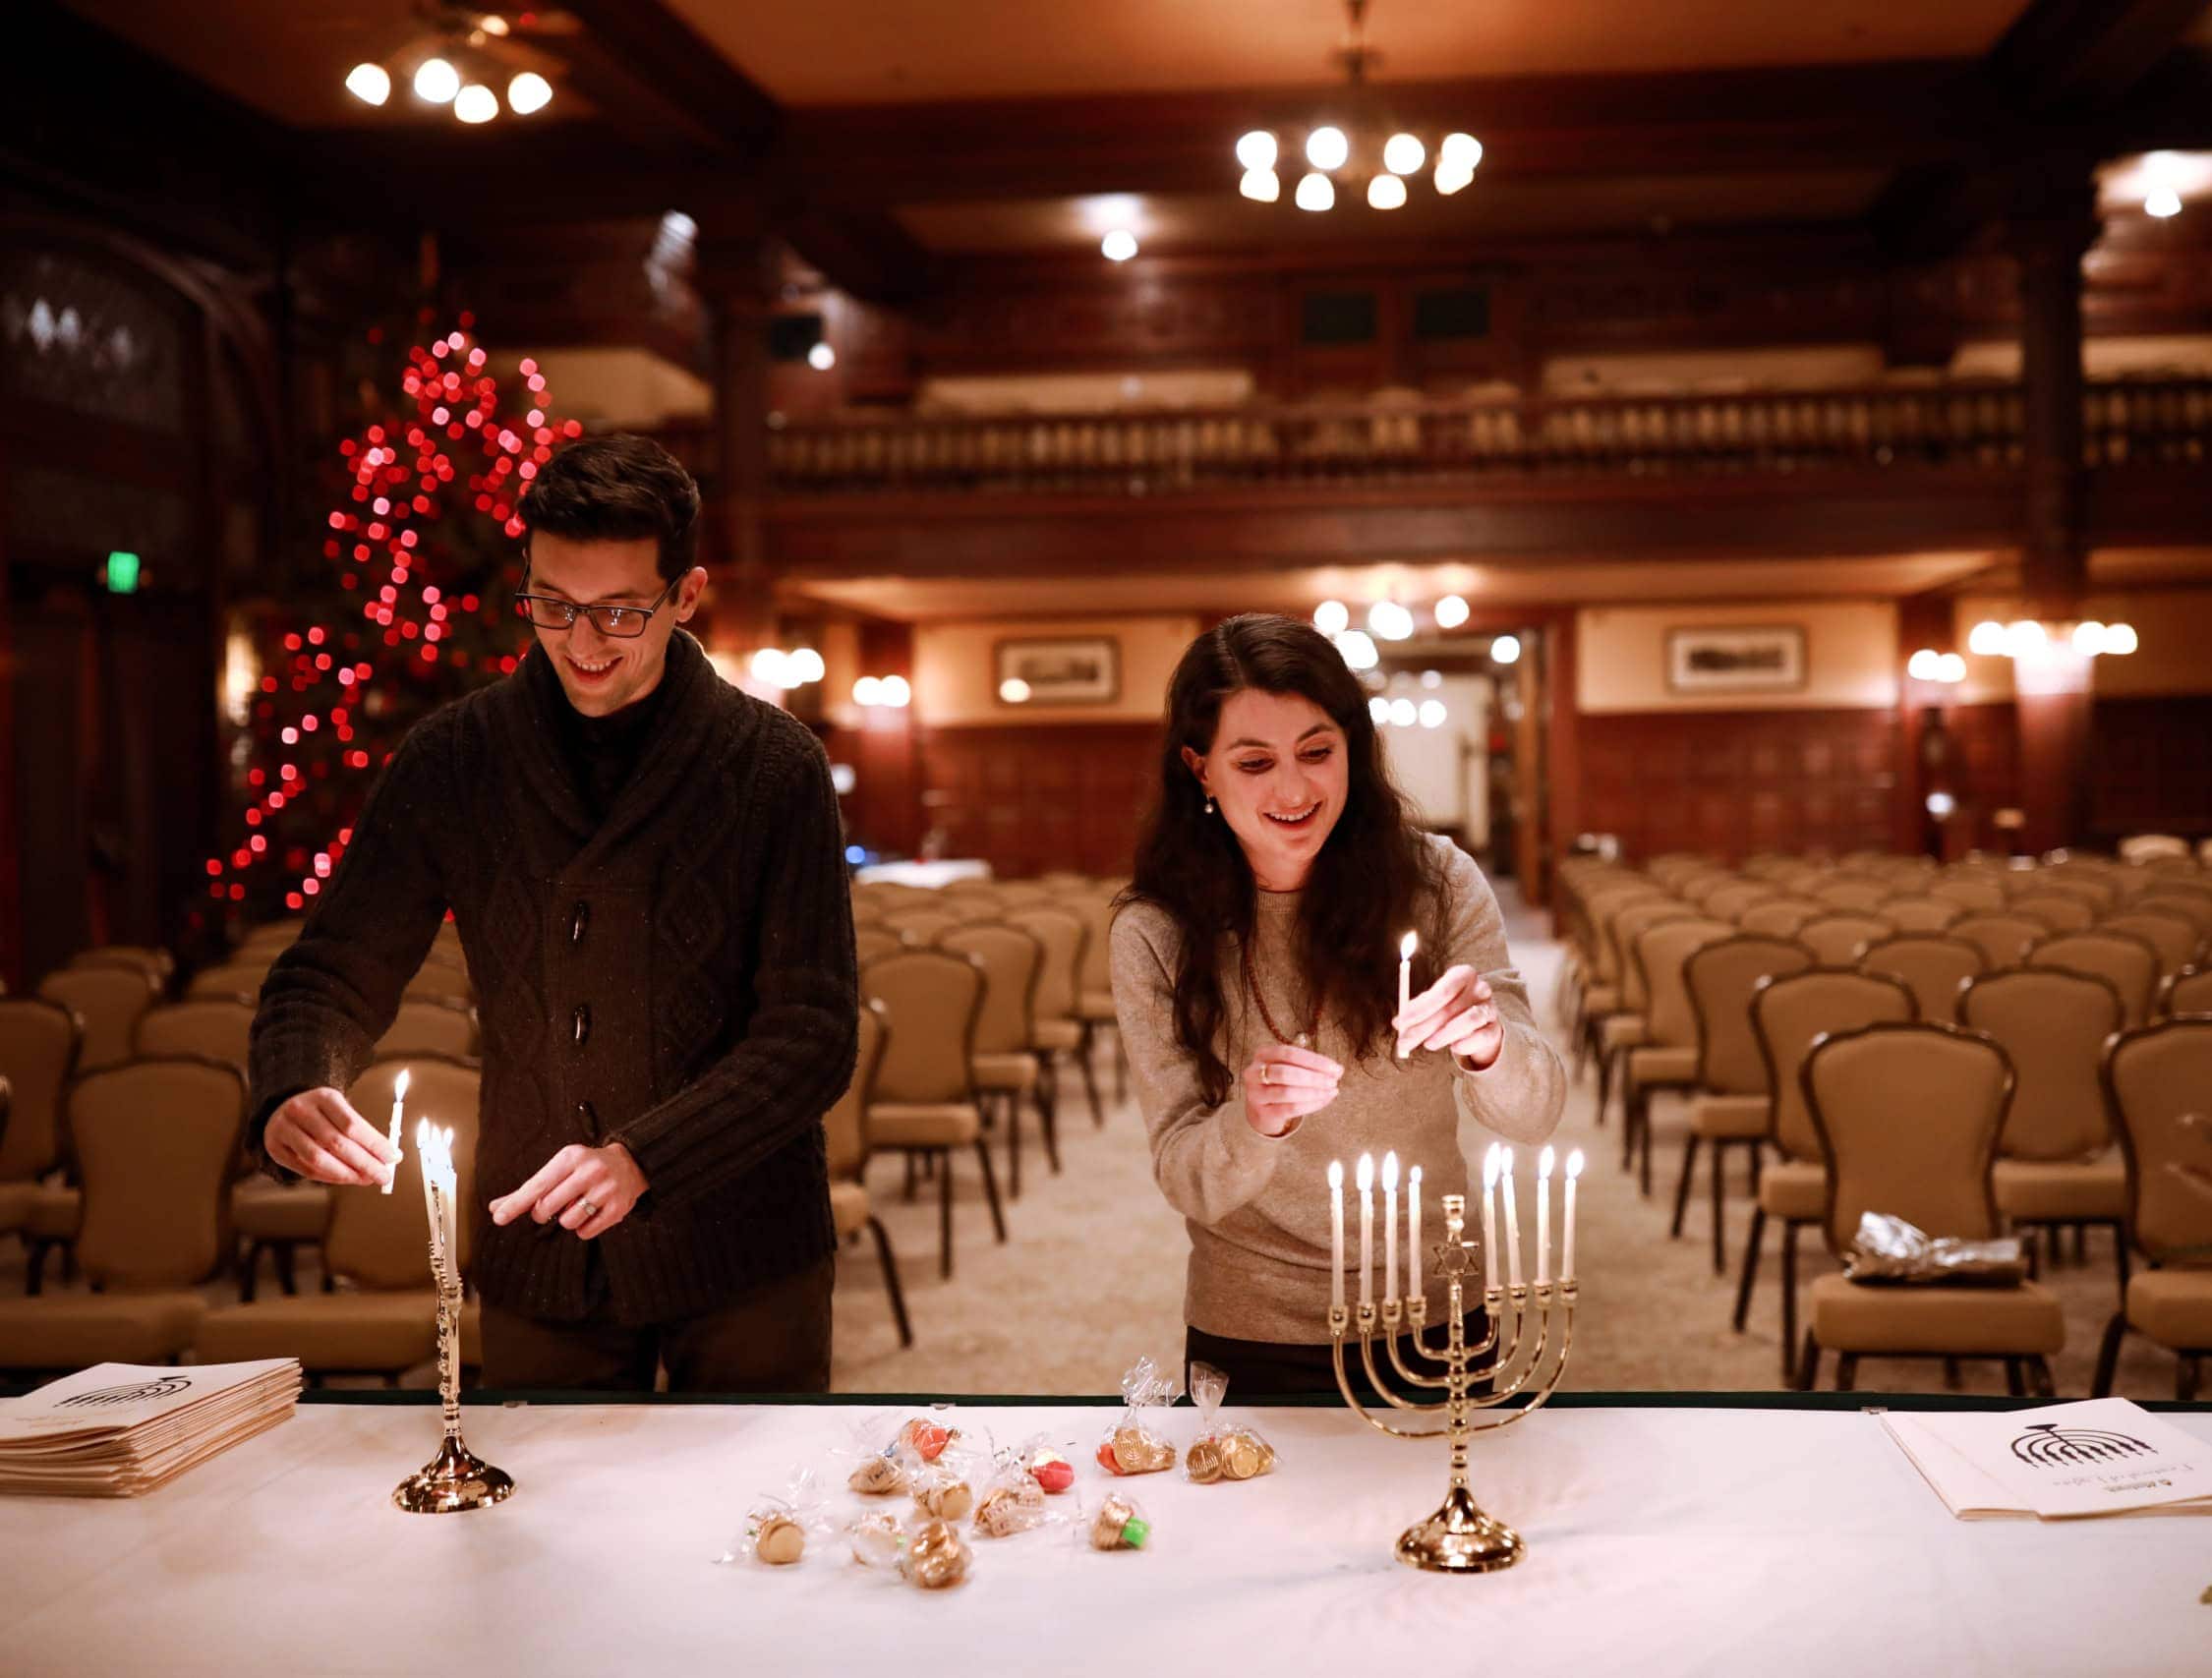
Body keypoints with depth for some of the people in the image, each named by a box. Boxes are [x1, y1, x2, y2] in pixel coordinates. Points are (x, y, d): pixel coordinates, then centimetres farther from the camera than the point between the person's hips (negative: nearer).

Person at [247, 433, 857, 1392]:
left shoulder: (773, 766, -9)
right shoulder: (452, 758, -2)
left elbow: (813, 1032, -12)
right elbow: (332, 976, 2)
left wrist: (642, 1158, -24)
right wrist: (291, 1097, -19)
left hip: (742, 1271, -2)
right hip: (535, 1266, 2)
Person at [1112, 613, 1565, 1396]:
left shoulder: (1436, 881, -10)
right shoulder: (1156, 936, -12)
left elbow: (1534, 1115, -12)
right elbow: (1183, 1179, -12)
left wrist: (1489, 1044, -34)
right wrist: (1252, 1124, -33)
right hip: (1251, 1344, -1)